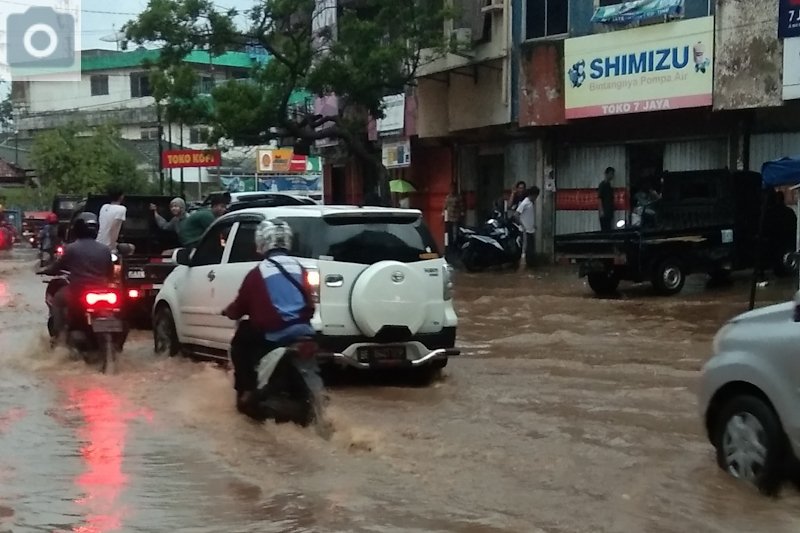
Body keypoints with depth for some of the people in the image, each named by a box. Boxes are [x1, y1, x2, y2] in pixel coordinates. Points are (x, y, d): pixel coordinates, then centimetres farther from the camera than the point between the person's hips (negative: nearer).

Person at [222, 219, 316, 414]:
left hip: (271, 336, -4)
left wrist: (228, 311, 32)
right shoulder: (299, 269, 11)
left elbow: (241, 306, 9)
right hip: (303, 332, 4)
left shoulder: (257, 273, -1)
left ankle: (246, 391, 16)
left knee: (240, 342, 23)